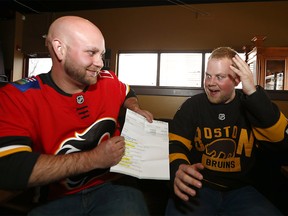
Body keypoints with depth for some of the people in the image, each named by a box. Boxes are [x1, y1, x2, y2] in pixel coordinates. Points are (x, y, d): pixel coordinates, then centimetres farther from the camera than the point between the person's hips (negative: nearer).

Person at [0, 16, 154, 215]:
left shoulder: (109, 81, 0)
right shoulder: (17, 96, -11)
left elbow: (128, 94, 23)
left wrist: (135, 109, 1)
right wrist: (94, 158, -23)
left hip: (114, 186, 1)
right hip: (58, 199, 0)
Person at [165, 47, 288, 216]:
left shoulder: (251, 105, 2)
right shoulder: (192, 105, -1)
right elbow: (176, 145, -9)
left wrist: (253, 93, -22)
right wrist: (178, 169, -32)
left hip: (240, 190, 2)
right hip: (198, 187, -1)